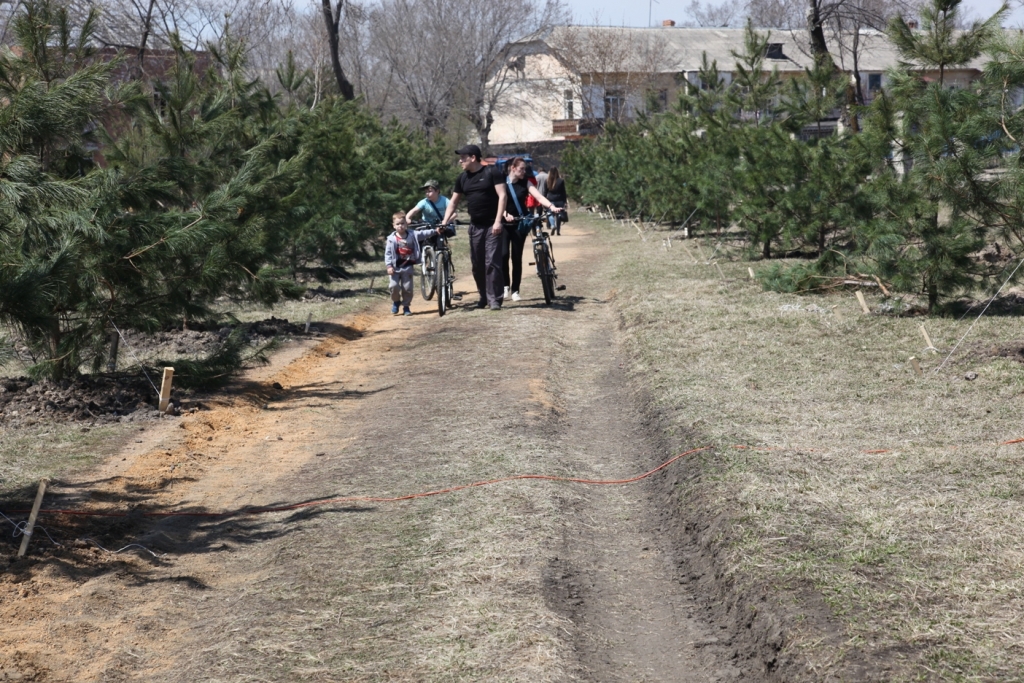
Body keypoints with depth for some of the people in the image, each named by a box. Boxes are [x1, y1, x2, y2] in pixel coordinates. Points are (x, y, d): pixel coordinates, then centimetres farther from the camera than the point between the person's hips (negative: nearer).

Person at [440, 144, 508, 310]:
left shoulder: (492, 172, -7)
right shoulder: (463, 178, 9)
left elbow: (502, 195, -11)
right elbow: (453, 202, 15)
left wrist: (498, 221, -19)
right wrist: (445, 221, 3)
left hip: (492, 226, -6)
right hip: (475, 226, 6)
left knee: (492, 262, -11)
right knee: (477, 265, 7)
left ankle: (495, 299, -9)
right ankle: (483, 297, 19)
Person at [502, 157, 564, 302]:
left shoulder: (525, 183, 1)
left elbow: (539, 196, -11)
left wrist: (552, 206, -29)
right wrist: (506, 214, -33)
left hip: (520, 224, 2)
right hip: (504, 223, -2)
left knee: (517, 257, 2)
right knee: (504, 254, -15)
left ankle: (515, 290, 10)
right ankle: (505, 284, 5)